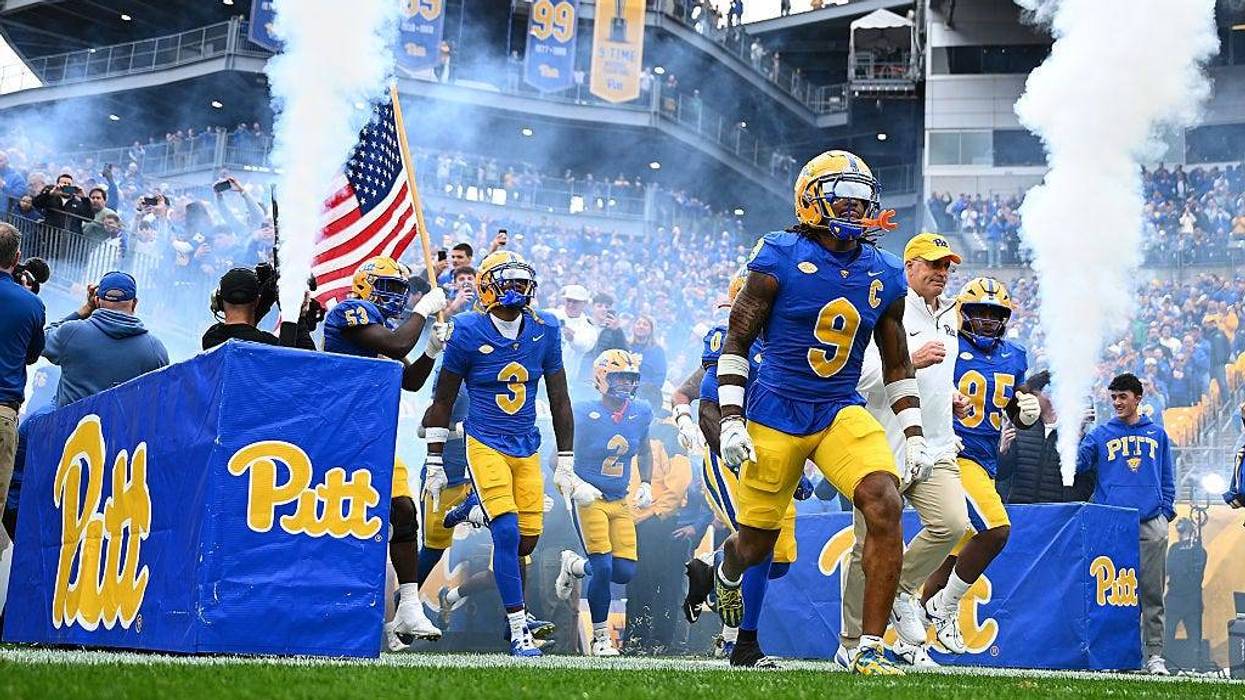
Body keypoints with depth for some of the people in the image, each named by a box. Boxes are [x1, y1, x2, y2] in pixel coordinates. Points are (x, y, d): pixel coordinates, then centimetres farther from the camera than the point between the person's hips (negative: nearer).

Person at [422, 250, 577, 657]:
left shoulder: (544, 330, 1)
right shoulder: (468, 333, -9)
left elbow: (560, 401, 8)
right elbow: (442, 402, 0)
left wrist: (565, 465, 8)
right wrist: (435, 464, 0)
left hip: (527, 449, 4)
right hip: (485, 445, -4)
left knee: (528, 537, 3)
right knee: (507, 532, -16)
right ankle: (518, 631, -10)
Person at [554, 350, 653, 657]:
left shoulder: (640, 412, 1)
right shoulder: (584, 413, -14)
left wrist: (646, 484, 6)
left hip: (621, 502, 5)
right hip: (589, 501, -5)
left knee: (624, 572, -2)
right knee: (604, 568, -14)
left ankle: (575, 565, 29)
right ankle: (601, 639, 4)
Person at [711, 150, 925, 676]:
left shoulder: (883, 275, 5)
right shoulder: (779, 260, -9)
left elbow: (896, 365, 15)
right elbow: (735, 343, -4)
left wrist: (915, 437, 9)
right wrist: (731, 422, -11)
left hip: (843, 414, 3)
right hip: (775, 415, -3)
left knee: (885, 506, -23)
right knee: (756, 544, 7)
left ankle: (871, 648, -14)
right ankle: (726, 572, 48)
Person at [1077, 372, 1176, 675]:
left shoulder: (1157, 435, 16)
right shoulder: (1100, 434, 11)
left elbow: (1167, 479, 17)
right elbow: (1077, 462, -2)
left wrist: (1165, 512, 6)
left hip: (1151, 525, 1)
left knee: (1151, 593, 0)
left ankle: (1154, 654, 3)